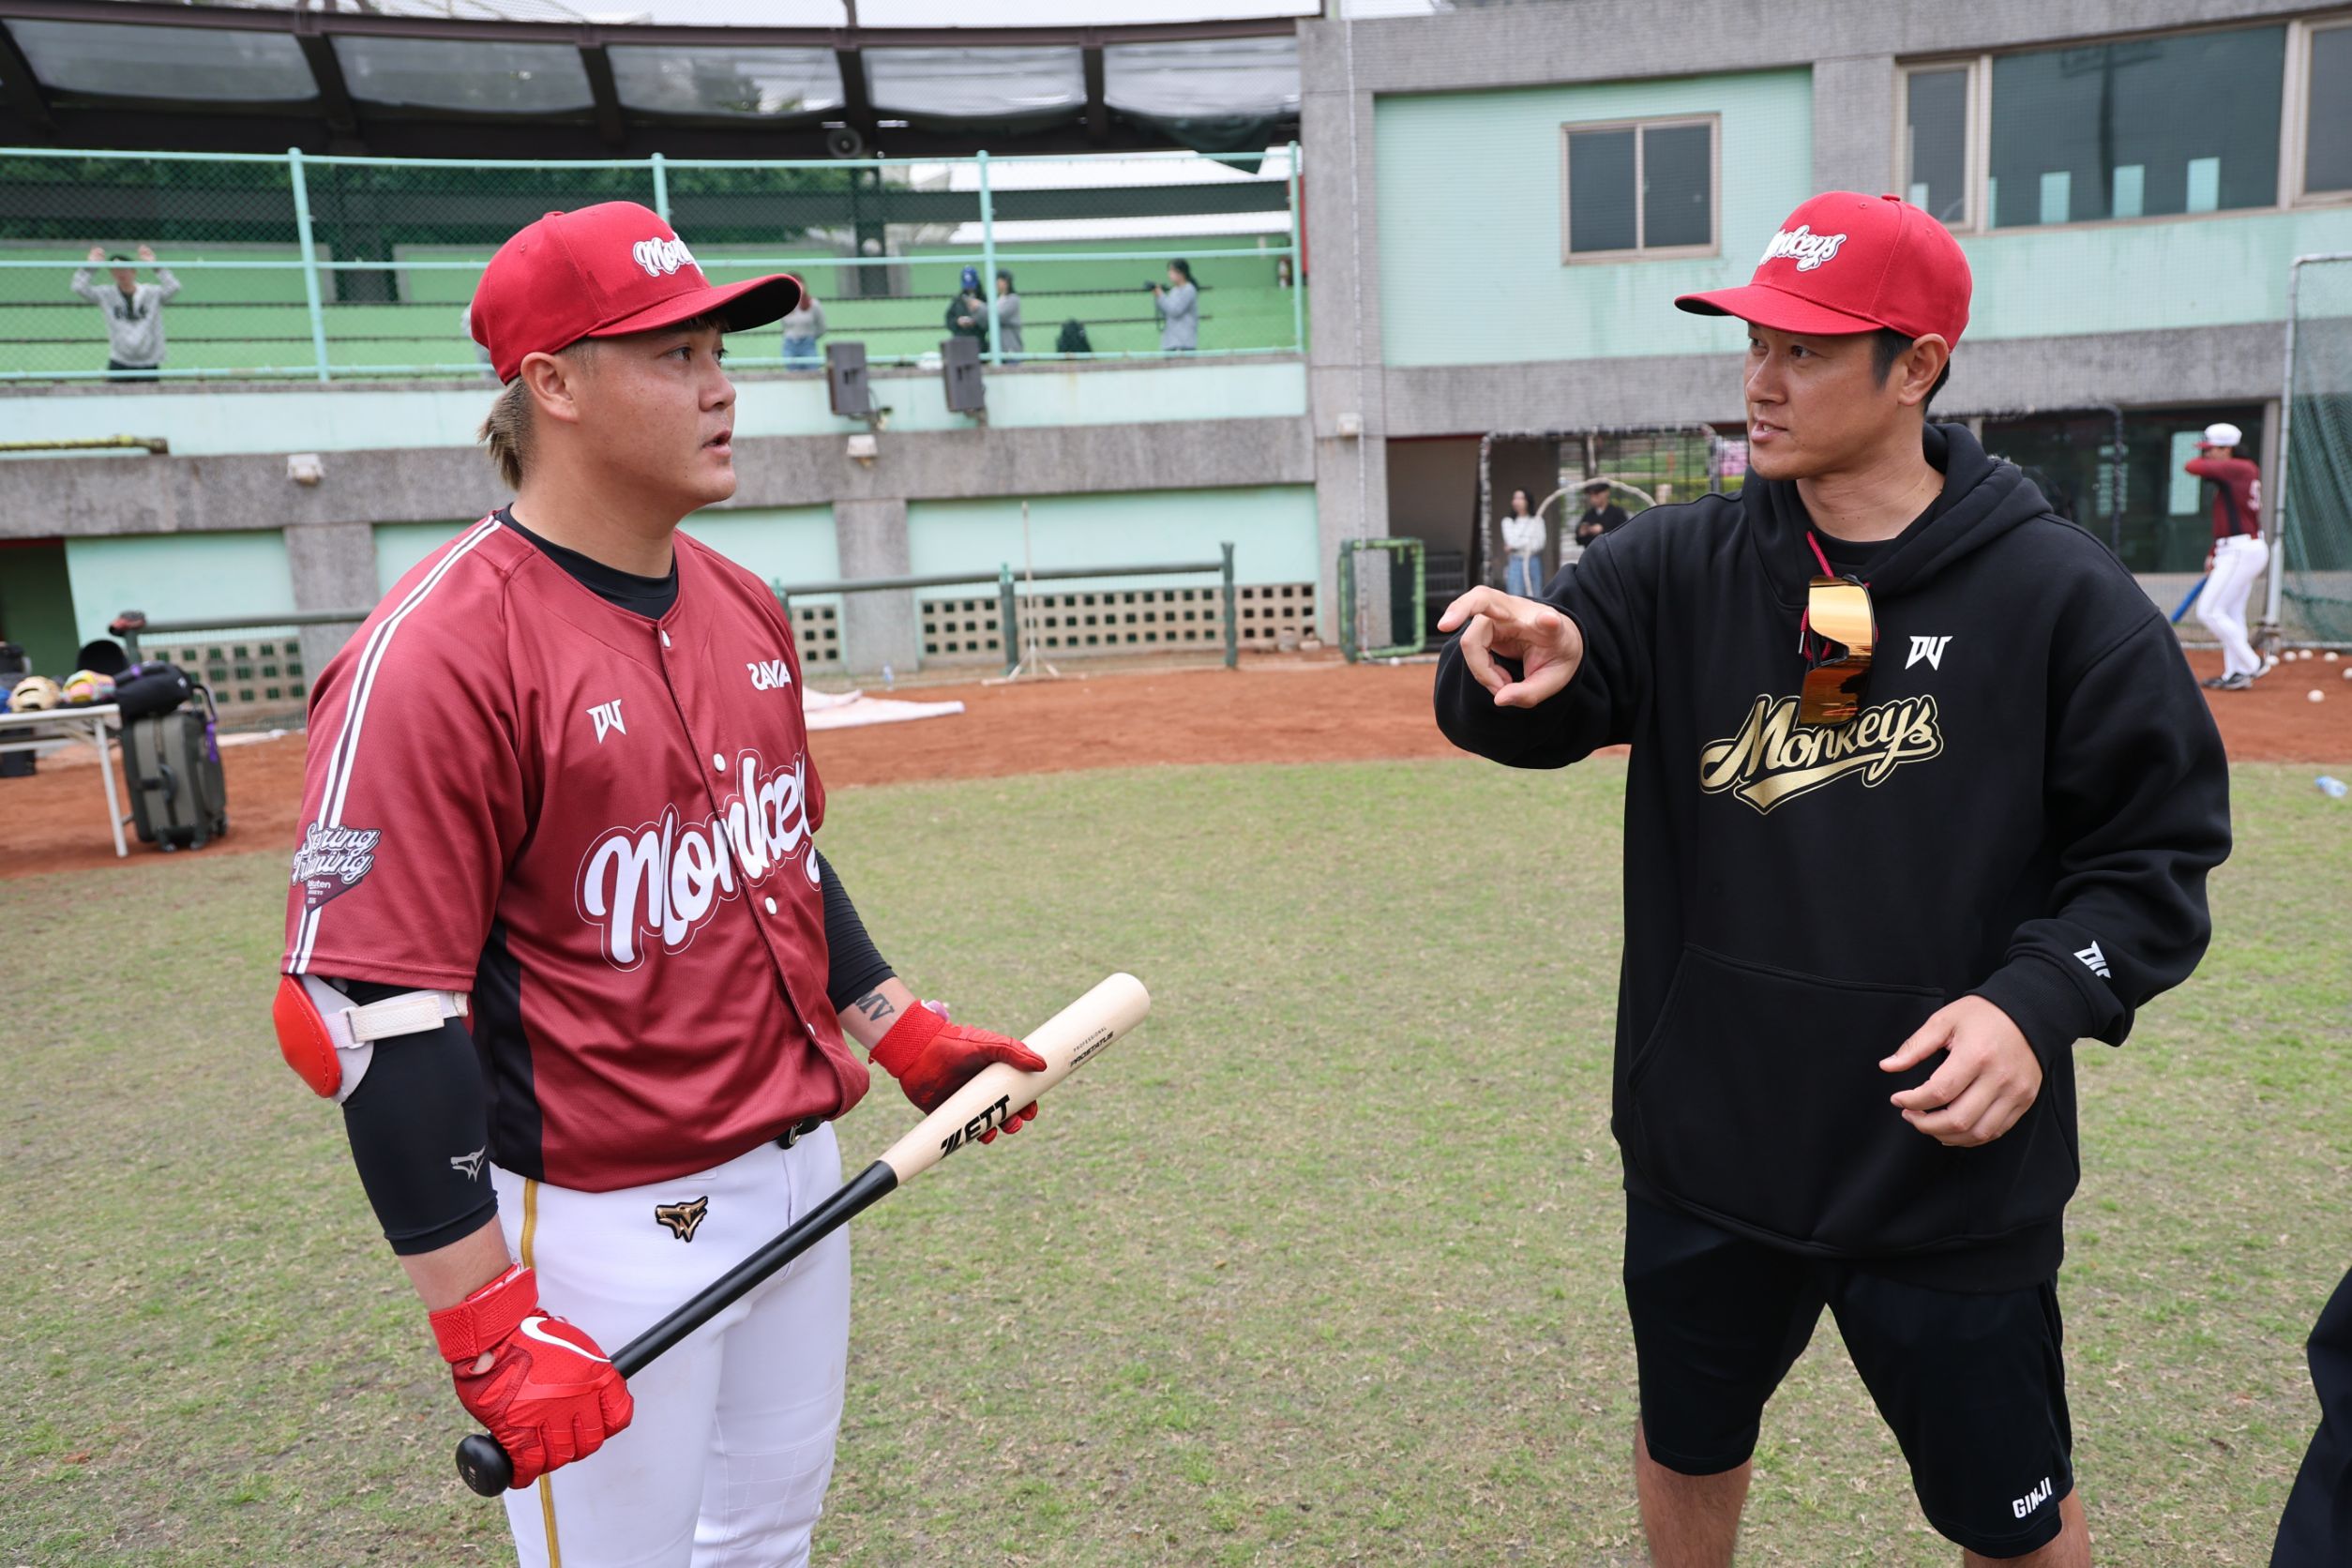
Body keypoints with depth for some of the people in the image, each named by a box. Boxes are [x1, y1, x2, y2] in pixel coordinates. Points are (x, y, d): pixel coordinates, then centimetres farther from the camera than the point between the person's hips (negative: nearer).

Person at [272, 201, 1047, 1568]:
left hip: (802, 1166, 8)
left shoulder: (746, 607, 5)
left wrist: (910, 1037, 13)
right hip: (604, 1225, -7)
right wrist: (488, 1325, -20)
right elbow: (379, 1009, -21)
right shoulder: (438, 653, -20)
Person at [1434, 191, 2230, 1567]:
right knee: (1686, 1450, 23)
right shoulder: (1685, 565, -3)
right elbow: (1529, 716, -13)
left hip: (1952, 1168, -2)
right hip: (1707, 1144, 3)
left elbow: (2159, 847, -4)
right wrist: (1526, 669, -35)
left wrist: (2041, 1001, -19)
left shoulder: (2057, 591, -9)